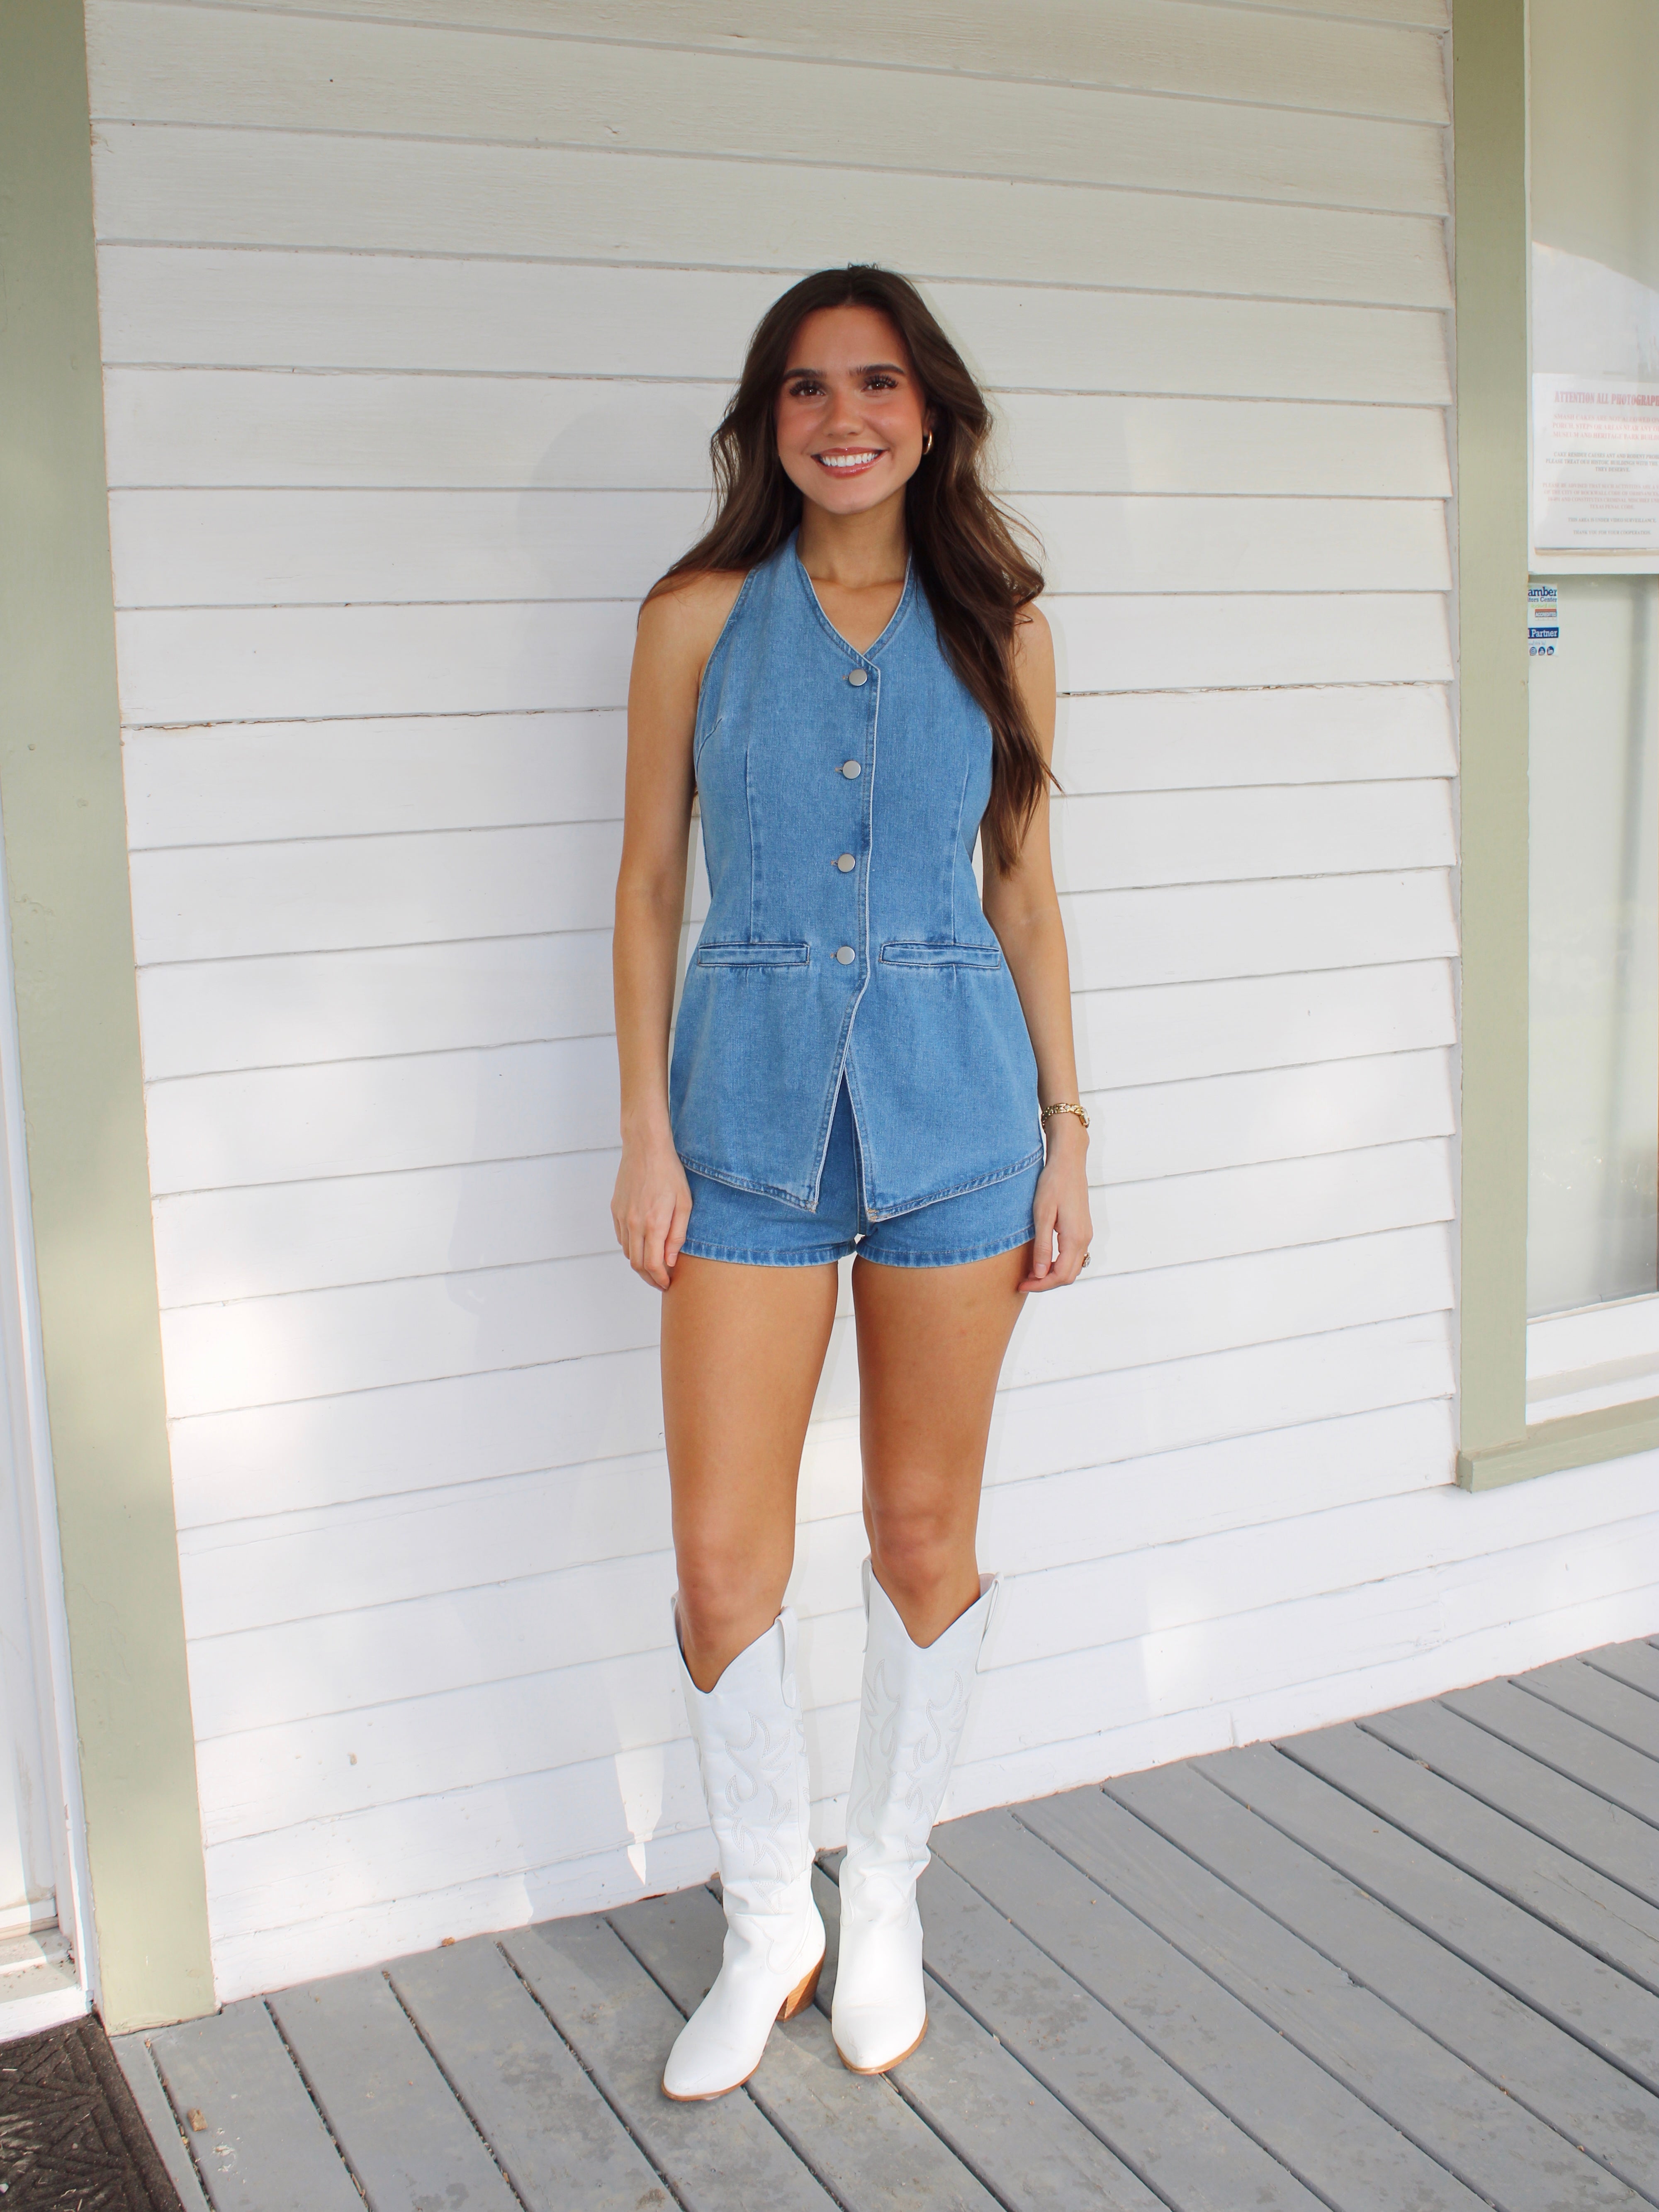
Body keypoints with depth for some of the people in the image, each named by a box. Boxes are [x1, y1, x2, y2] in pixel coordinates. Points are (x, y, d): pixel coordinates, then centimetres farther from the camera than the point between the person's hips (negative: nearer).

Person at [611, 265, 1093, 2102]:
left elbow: (1024, 889, 8)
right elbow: (650, 882, 3)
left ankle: (884, 1903, 31)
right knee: (723, 1561, 0)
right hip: (752, 1102, -1)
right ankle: (768, 1929, 23)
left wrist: (1066, 1130, 5)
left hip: (953, 1098, 1)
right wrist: (647, 1133, -2)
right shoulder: (701, 616, 1)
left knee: (925, 1533, 10)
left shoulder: (997, 628, 5)